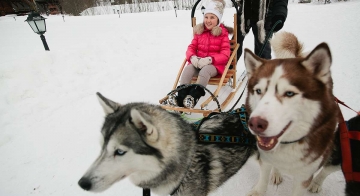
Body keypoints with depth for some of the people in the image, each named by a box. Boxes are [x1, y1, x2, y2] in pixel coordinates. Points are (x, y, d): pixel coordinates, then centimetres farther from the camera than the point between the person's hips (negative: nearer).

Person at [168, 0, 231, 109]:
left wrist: (210, 59, -25)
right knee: (188, 68, -28)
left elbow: (225, 54, -8)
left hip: (215, 64, -3)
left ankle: (193, 97, -48)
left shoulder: (223, 33, 0)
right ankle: (181, 96, -40)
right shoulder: (199, 31, 13)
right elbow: (191, 47, 8)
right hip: (198, 62, 4)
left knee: (204, 71, -37)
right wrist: (192, 57, -17)